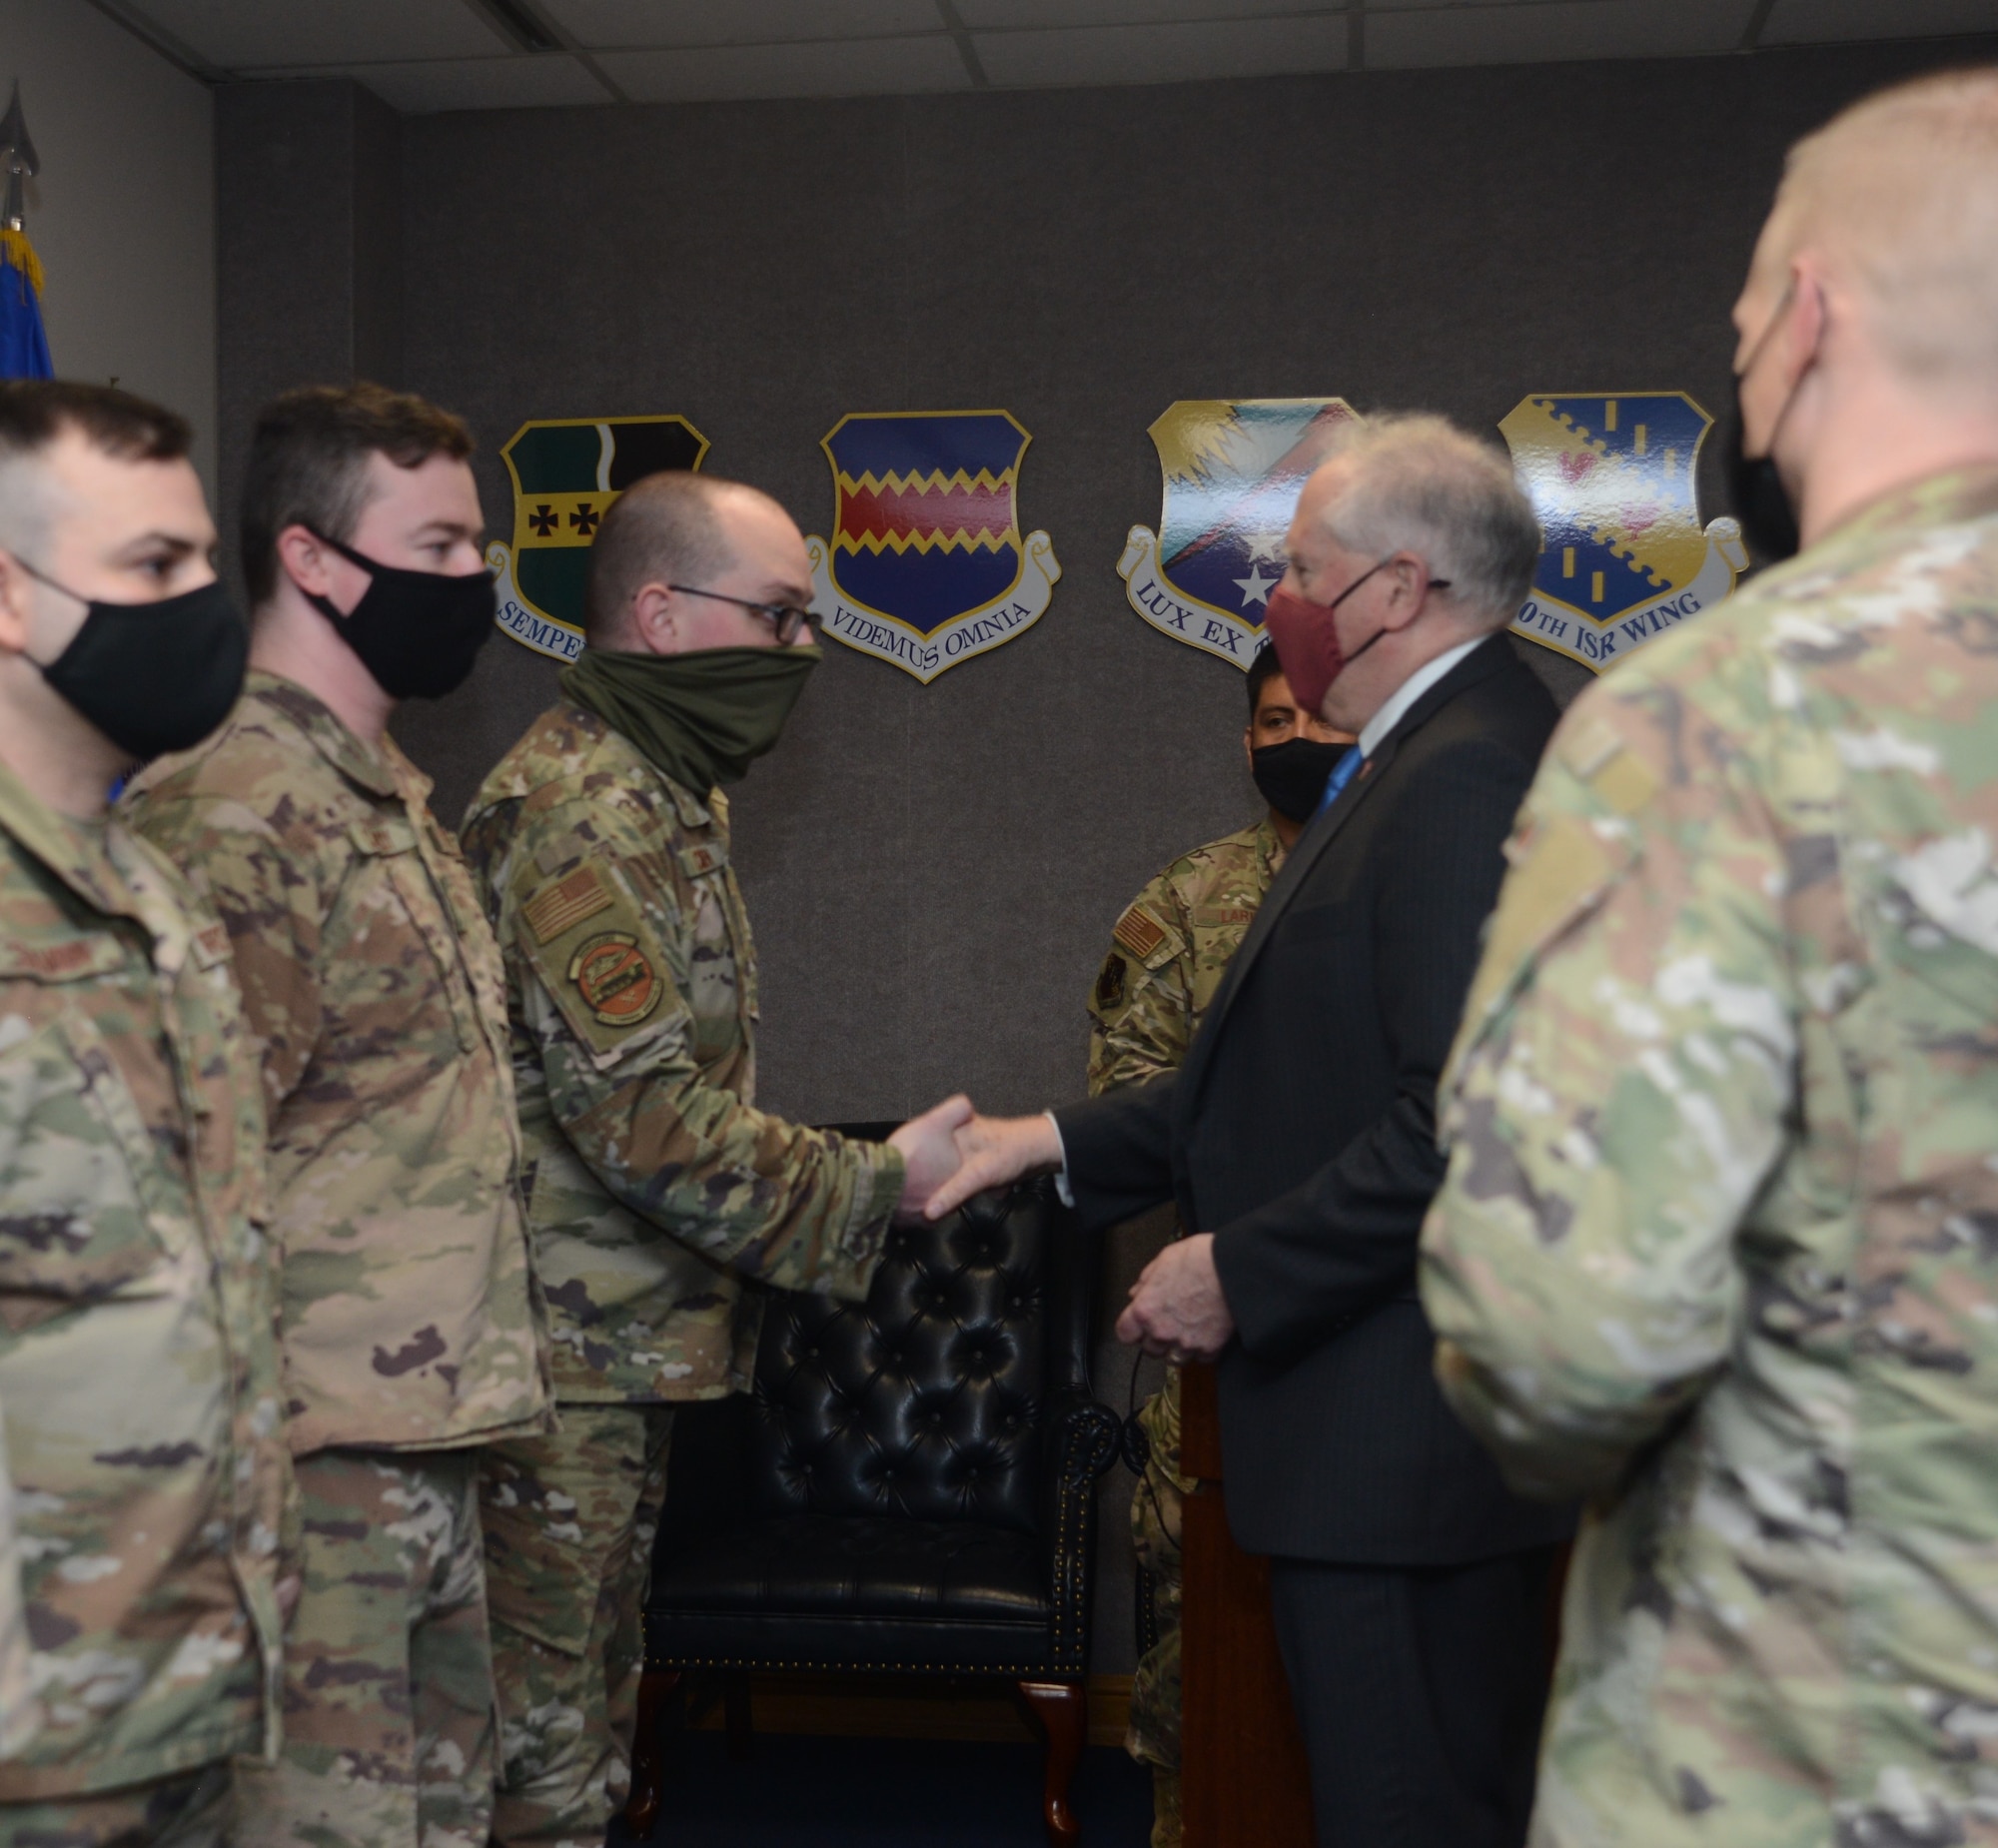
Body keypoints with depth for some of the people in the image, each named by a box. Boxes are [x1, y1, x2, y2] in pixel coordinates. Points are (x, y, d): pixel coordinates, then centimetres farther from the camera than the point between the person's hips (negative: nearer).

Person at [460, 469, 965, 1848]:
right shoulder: (581, 812, -18)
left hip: (633, 1343, 10)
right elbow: (644, 1118, -24)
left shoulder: (673, 798, 16)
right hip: (569, 1355, -10)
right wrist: (875, 1189, -15)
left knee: (592, 1718, 19)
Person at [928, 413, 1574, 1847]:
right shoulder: (1424, 763, 16)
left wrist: (1241, 1269, -17)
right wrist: (1062, 1140, 13)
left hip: (1405, 1443, -11)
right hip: (1392, 1435, 11)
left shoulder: (1469, 774, -18)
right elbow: (1304, 1079, 17)